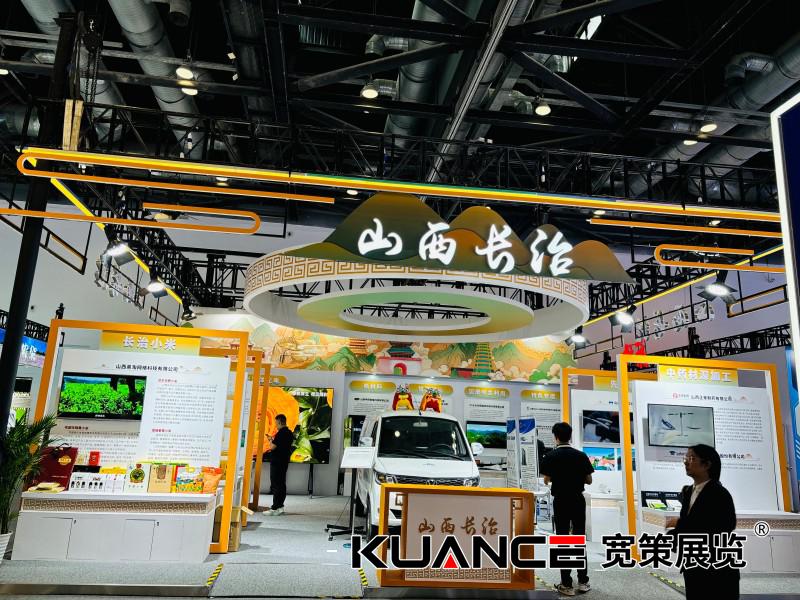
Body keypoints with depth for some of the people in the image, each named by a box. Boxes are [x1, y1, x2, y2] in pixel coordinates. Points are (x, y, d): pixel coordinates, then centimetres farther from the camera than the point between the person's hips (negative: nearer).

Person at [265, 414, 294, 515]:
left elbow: (272, 447, -19)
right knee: (281, 484, 13)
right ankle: (280, 506, 19)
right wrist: (273, 439, 19)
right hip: (285, 461, 9)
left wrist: (270, 440, 0)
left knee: (275, 484, -6)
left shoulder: (280, 433, -18)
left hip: (276, 462, -9)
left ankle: (275, 508, -5)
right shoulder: (290, 433, 10)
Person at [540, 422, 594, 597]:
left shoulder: (550, 456, -10)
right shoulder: (581, 455, -5)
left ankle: (566, 585, 5)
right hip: (578, 500, 2)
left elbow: (546, 480, -4)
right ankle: (583, 582, 18)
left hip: (560, 501, -2)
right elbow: (589, 480, 1)